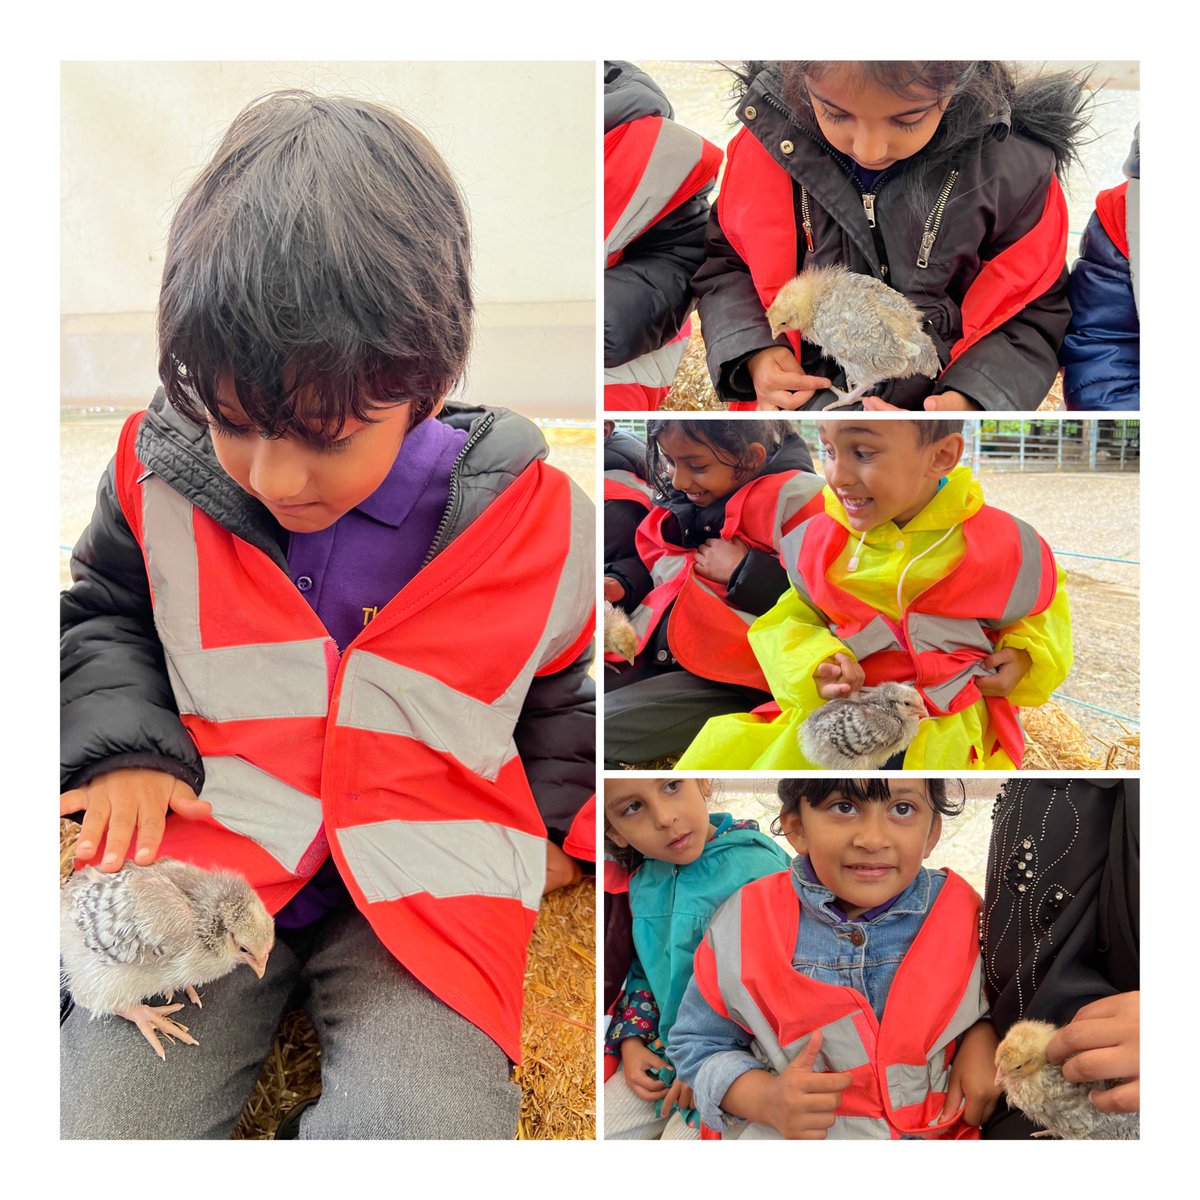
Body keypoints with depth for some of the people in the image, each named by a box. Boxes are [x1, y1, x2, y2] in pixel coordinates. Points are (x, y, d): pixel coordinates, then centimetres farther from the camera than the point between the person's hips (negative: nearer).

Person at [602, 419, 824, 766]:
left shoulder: (793, 496, -11)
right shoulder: (684, 497, 11)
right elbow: (648, 557, 27)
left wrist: (743, 572, -16)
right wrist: (620, 585, 5)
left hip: (726, 683, -8)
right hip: (648, 653, 8)